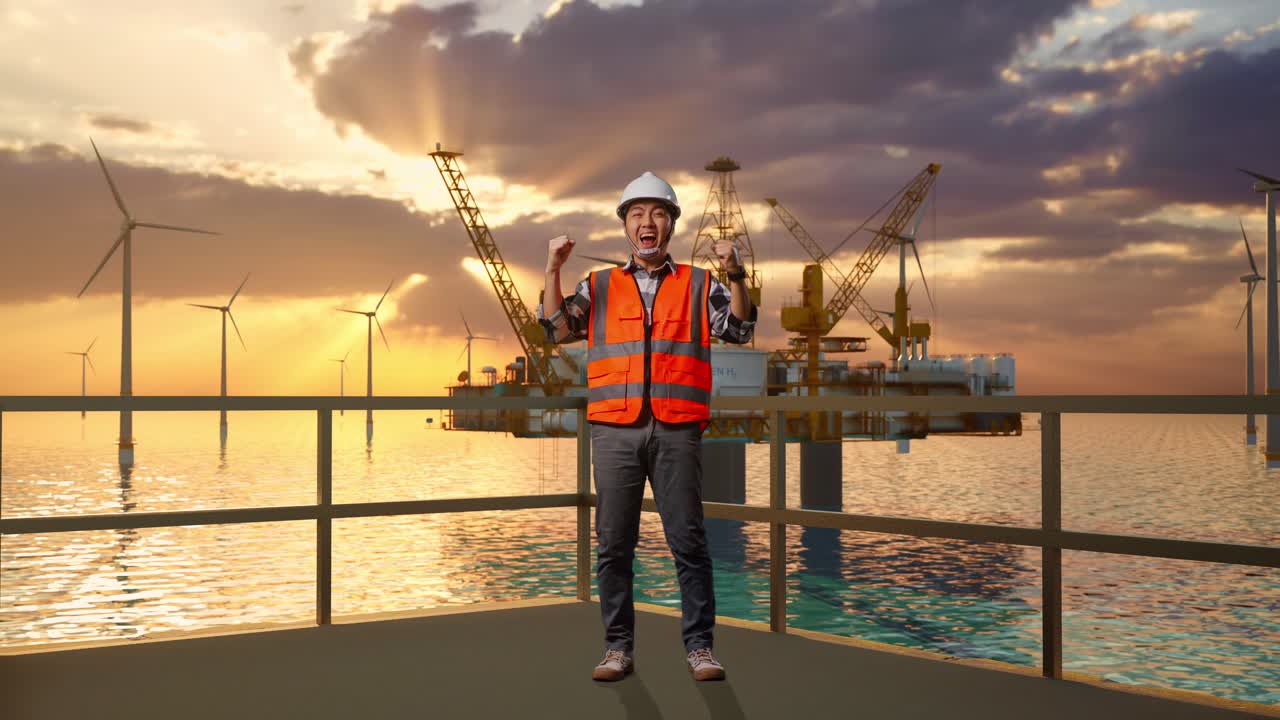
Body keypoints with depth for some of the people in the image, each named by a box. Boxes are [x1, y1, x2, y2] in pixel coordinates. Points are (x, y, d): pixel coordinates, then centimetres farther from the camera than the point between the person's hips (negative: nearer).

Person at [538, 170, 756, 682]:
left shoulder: (699, 285, 12)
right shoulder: (599, 287, 15)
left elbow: (738, 330, 0)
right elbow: (558, 330, 5)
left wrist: (735, 276, -14)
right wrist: (553, 270, -4)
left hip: (677, 431, -1)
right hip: (614, 430, 1)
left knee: (688, 541, -1)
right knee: (613, 544, 3)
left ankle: (699, 645, 8)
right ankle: (618, 647, 12)